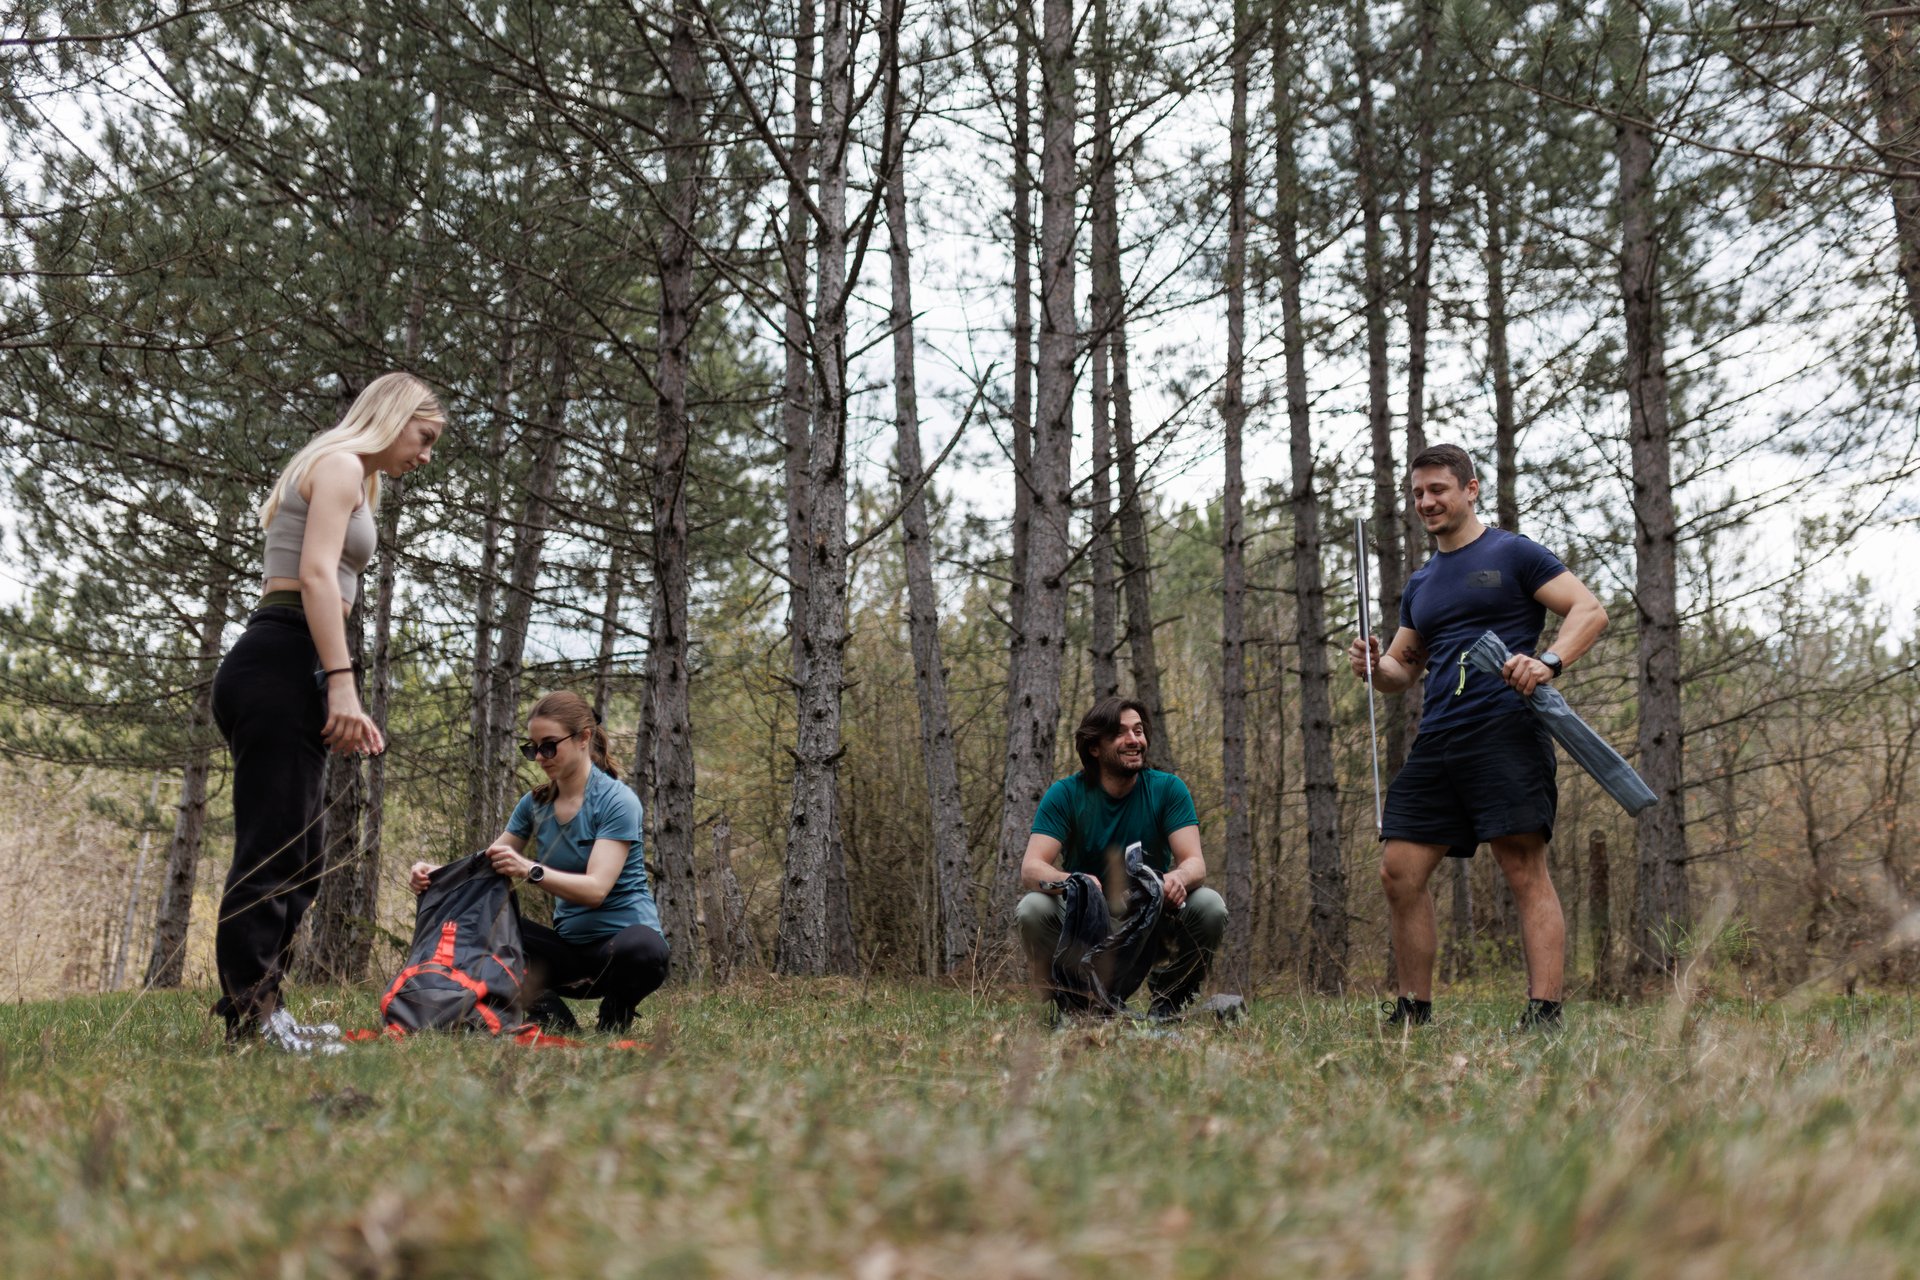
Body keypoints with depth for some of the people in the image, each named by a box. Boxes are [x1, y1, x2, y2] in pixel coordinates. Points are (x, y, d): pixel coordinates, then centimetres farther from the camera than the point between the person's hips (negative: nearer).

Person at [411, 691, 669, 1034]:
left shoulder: (616, 800, -12)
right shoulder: (535, 804, 7)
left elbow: (596, 889, -24)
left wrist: (531, 871, -40)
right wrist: (436, 874, -13)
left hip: (622, 934, -6)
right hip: (570, 945, 6)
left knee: (639, 948, -41)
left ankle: (612, 1026, -8)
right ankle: (561, 1029, -11)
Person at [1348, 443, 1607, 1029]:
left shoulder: (1513, 554, 4)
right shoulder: (1420, 584, 24)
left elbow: (1590, 610, -2)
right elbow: (1404, 666, 30)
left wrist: (1549, 662, -21)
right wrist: (1375, 667, 6)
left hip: (1504, 730, -7)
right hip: (1436, 740, 7)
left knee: (1526, 872, -10)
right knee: (1399, 871, -1)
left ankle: (1544, 1013, -12)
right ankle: (1415, 1008, 8)